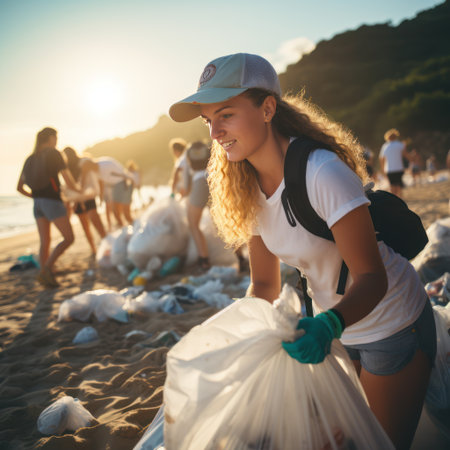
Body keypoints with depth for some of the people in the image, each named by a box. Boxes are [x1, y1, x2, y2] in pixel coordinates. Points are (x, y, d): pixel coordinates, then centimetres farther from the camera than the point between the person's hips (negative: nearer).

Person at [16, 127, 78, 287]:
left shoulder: (30, 159, 14)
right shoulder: (54, 154, -6)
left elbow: (20, 187, 16)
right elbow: (69, 182, -9)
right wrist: (78, 189, 13)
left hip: (37, 203, 7)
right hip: (53, 202, -7)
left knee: (45, 242, 10)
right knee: (69, 238, 1)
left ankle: (45, 277, 4)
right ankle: (46, 269, -12)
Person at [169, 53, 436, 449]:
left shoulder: (323, 173, -30)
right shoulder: (251, 190, -8)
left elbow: (371, 276, -28)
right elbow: (265, 286, -2)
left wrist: (329, 325, -45)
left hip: (392, 326, -6)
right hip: (335, 327, 7)